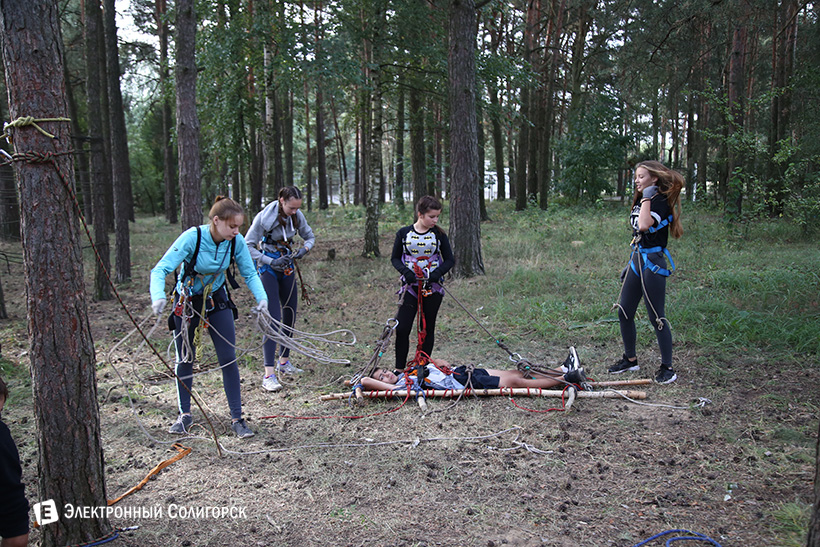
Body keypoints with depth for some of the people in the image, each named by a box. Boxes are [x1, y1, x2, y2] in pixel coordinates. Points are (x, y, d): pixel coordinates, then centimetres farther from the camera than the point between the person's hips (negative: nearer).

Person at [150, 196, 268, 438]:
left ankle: (237, 418, 6)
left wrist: (261, 296, -27)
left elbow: (249, 273, -9)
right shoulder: (192, 237, -28)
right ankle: (185, 414, 27)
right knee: (185, 360, 9)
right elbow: (161, 269, -32)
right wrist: (158, 296, -50)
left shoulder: (236, 242, -17)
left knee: (228, 359, -4)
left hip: (217, 300, 2)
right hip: (187, 301, -2)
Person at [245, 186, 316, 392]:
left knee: (290, 314, 11)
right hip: (268, 269, -6)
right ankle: (269, 374, -14)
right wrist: (271, 261, -22)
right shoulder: (264, 217, -19)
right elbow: (248, 246, -14)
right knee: (273, 318, -14)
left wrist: (304, 249, -11)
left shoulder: (297, 216, -4)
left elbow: (310, 236, 10)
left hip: (287, 267, 6)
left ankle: (284, 361, 29)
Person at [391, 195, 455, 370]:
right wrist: (405, 271, -14)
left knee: (428, 329, 7)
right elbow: (395, 258, 6)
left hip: (433, 288, 1)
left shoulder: (439, 235, 1)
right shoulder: (404, 233, -1)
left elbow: (450, 260, 5)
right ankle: (399, 369, 5)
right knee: (402, 328, -7)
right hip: (410, 287, -1)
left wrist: (438, 273, -15)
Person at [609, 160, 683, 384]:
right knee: (624, 313, 11)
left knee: (657, 318, -3)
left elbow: (644, 225, -32)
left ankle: (667, 368, 9)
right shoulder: (640, 201, 13)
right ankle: (630, 359, 27)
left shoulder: (661, 202, -13)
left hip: (653, 264, -9)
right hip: (637, 261, 9)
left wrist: (647, 198, -19)